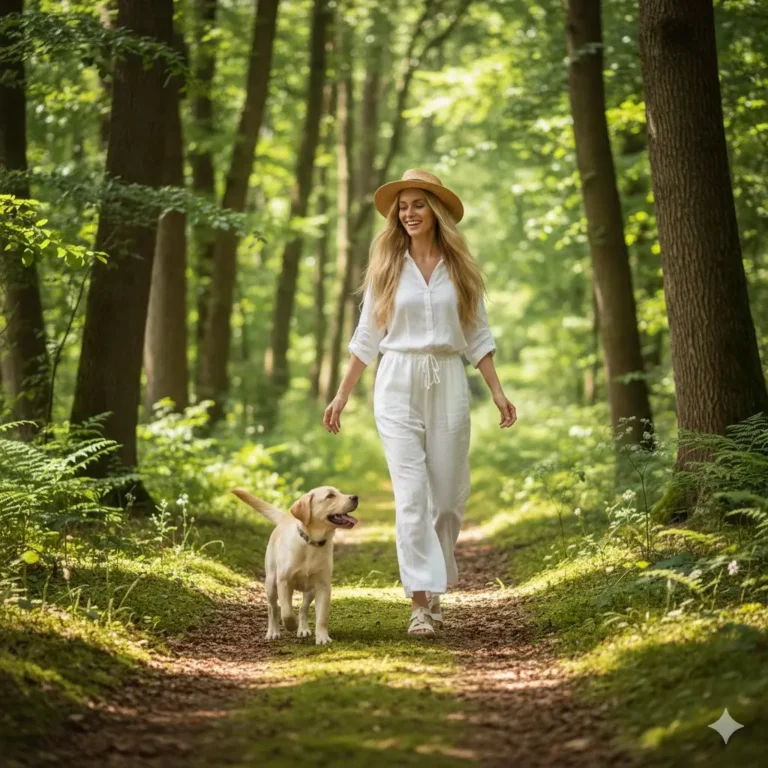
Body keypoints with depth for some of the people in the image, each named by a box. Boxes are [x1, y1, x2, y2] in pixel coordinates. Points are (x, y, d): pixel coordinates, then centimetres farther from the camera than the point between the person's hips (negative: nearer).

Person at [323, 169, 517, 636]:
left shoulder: (461, 268, 7)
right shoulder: (386, 266, 6)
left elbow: (478, 337, 10)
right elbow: (367, 338, 9)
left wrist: (498, 392, 2)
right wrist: (342, 396, 6)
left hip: (449, 386, 1)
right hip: (398, 386, -1)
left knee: (448, 495, 4)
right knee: (411, 495, -9)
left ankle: (435, 586, 23)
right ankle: (421, 601, -9)